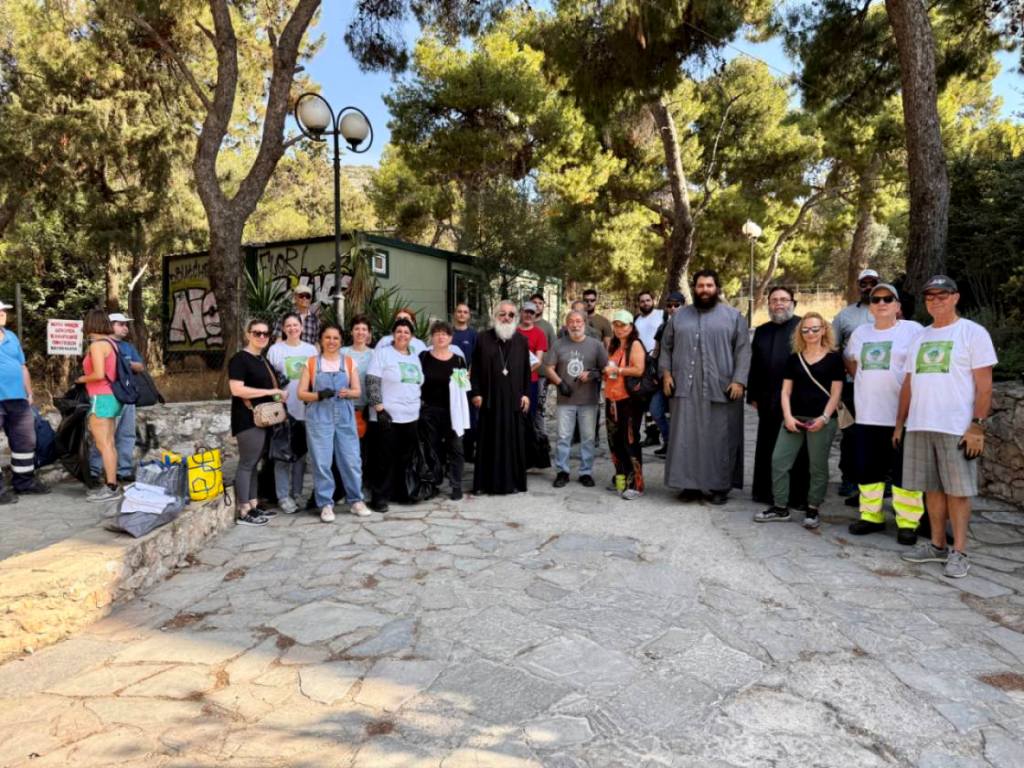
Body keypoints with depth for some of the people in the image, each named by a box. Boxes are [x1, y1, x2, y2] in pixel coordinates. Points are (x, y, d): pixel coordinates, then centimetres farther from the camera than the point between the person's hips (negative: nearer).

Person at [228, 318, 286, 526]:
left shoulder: (263, 360, 17)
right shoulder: (239, 359, -10)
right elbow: (237, 390, -21)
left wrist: (278, 394, 8)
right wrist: (271, 392, -19)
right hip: (248, 419, -8)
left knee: (254, 463, 13)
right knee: (247, 464, -5)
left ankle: (254, 506, 19)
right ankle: (243, 513, 1)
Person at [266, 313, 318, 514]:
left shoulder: (311, 349, 9)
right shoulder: (275, 349, 1)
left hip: (306, 409, 3)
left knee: (301, 453, 11)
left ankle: (297, 493, 22)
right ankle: (283, 497, 6)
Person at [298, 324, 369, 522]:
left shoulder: (349, 362, 8)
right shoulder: (311, 362, 4)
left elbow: (357, 391, 6)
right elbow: (301, 393, 2)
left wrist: (347, 392, -16)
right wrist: (319, 395, -17)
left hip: (345, 417, 1)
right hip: (319, 418, -1)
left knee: (351, 460, 1)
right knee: (321, 462, -1)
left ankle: (355, 500, 15)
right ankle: (326, 504, 10)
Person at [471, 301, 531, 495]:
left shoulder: (521, 340, 9)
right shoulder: (483, 338, 4)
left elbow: (526, 369, 8)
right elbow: (475, 368, 3)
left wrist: (526, 394, 1)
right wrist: (476, 393, -4)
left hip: (514, 399, 1)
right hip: (490, 398, -1)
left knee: (514, 440, 4)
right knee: (488, 441, 3)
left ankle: (513, 481, 14)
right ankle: (485, 482, 11)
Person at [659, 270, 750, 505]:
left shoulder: (733, 316, 5)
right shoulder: (679, 316, 12)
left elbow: (743, 351, 0)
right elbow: (666, 347, 14)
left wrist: (739, 380, -10)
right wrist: (666, 373, 1)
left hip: (721, 389, -2)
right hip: (686, 388, 2)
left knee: (720, 439, 3)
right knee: (686, 438, 2)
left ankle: (720, 487, 12)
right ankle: (689, 484, 10)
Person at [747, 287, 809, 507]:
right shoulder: (762, 331, 15)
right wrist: (753, 395, 10)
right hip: (768, 400, 5)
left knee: (796, 450, 3)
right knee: (767, 448, 11)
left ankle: (797, 496, 12)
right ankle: (765, 492, 20)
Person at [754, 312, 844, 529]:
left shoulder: (833, 357, 1)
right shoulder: (794, 358, 10)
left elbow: (836, 392, -2)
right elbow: (786, 391, 8)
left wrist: (824, 417, -13)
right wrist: (788, 416, -5)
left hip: (822, 420, -3)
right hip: (794, 418, 4)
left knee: (818, 466, 4)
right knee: (779, 460, 0)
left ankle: (812, 510, 17)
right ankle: (780, 508, 10)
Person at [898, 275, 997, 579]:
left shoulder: (973, 333, -1)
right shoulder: (920, 337, 15)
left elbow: (984, 385, -6)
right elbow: (908, 384, 17)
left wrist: (977, 426, -14)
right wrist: (900, 423, 14)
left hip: (956, 428, -5)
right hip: (919, 427, 5)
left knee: (957, 490, 0)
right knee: (932, 488, 10)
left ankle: (959, 552, 8)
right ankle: (937, 545, 20)